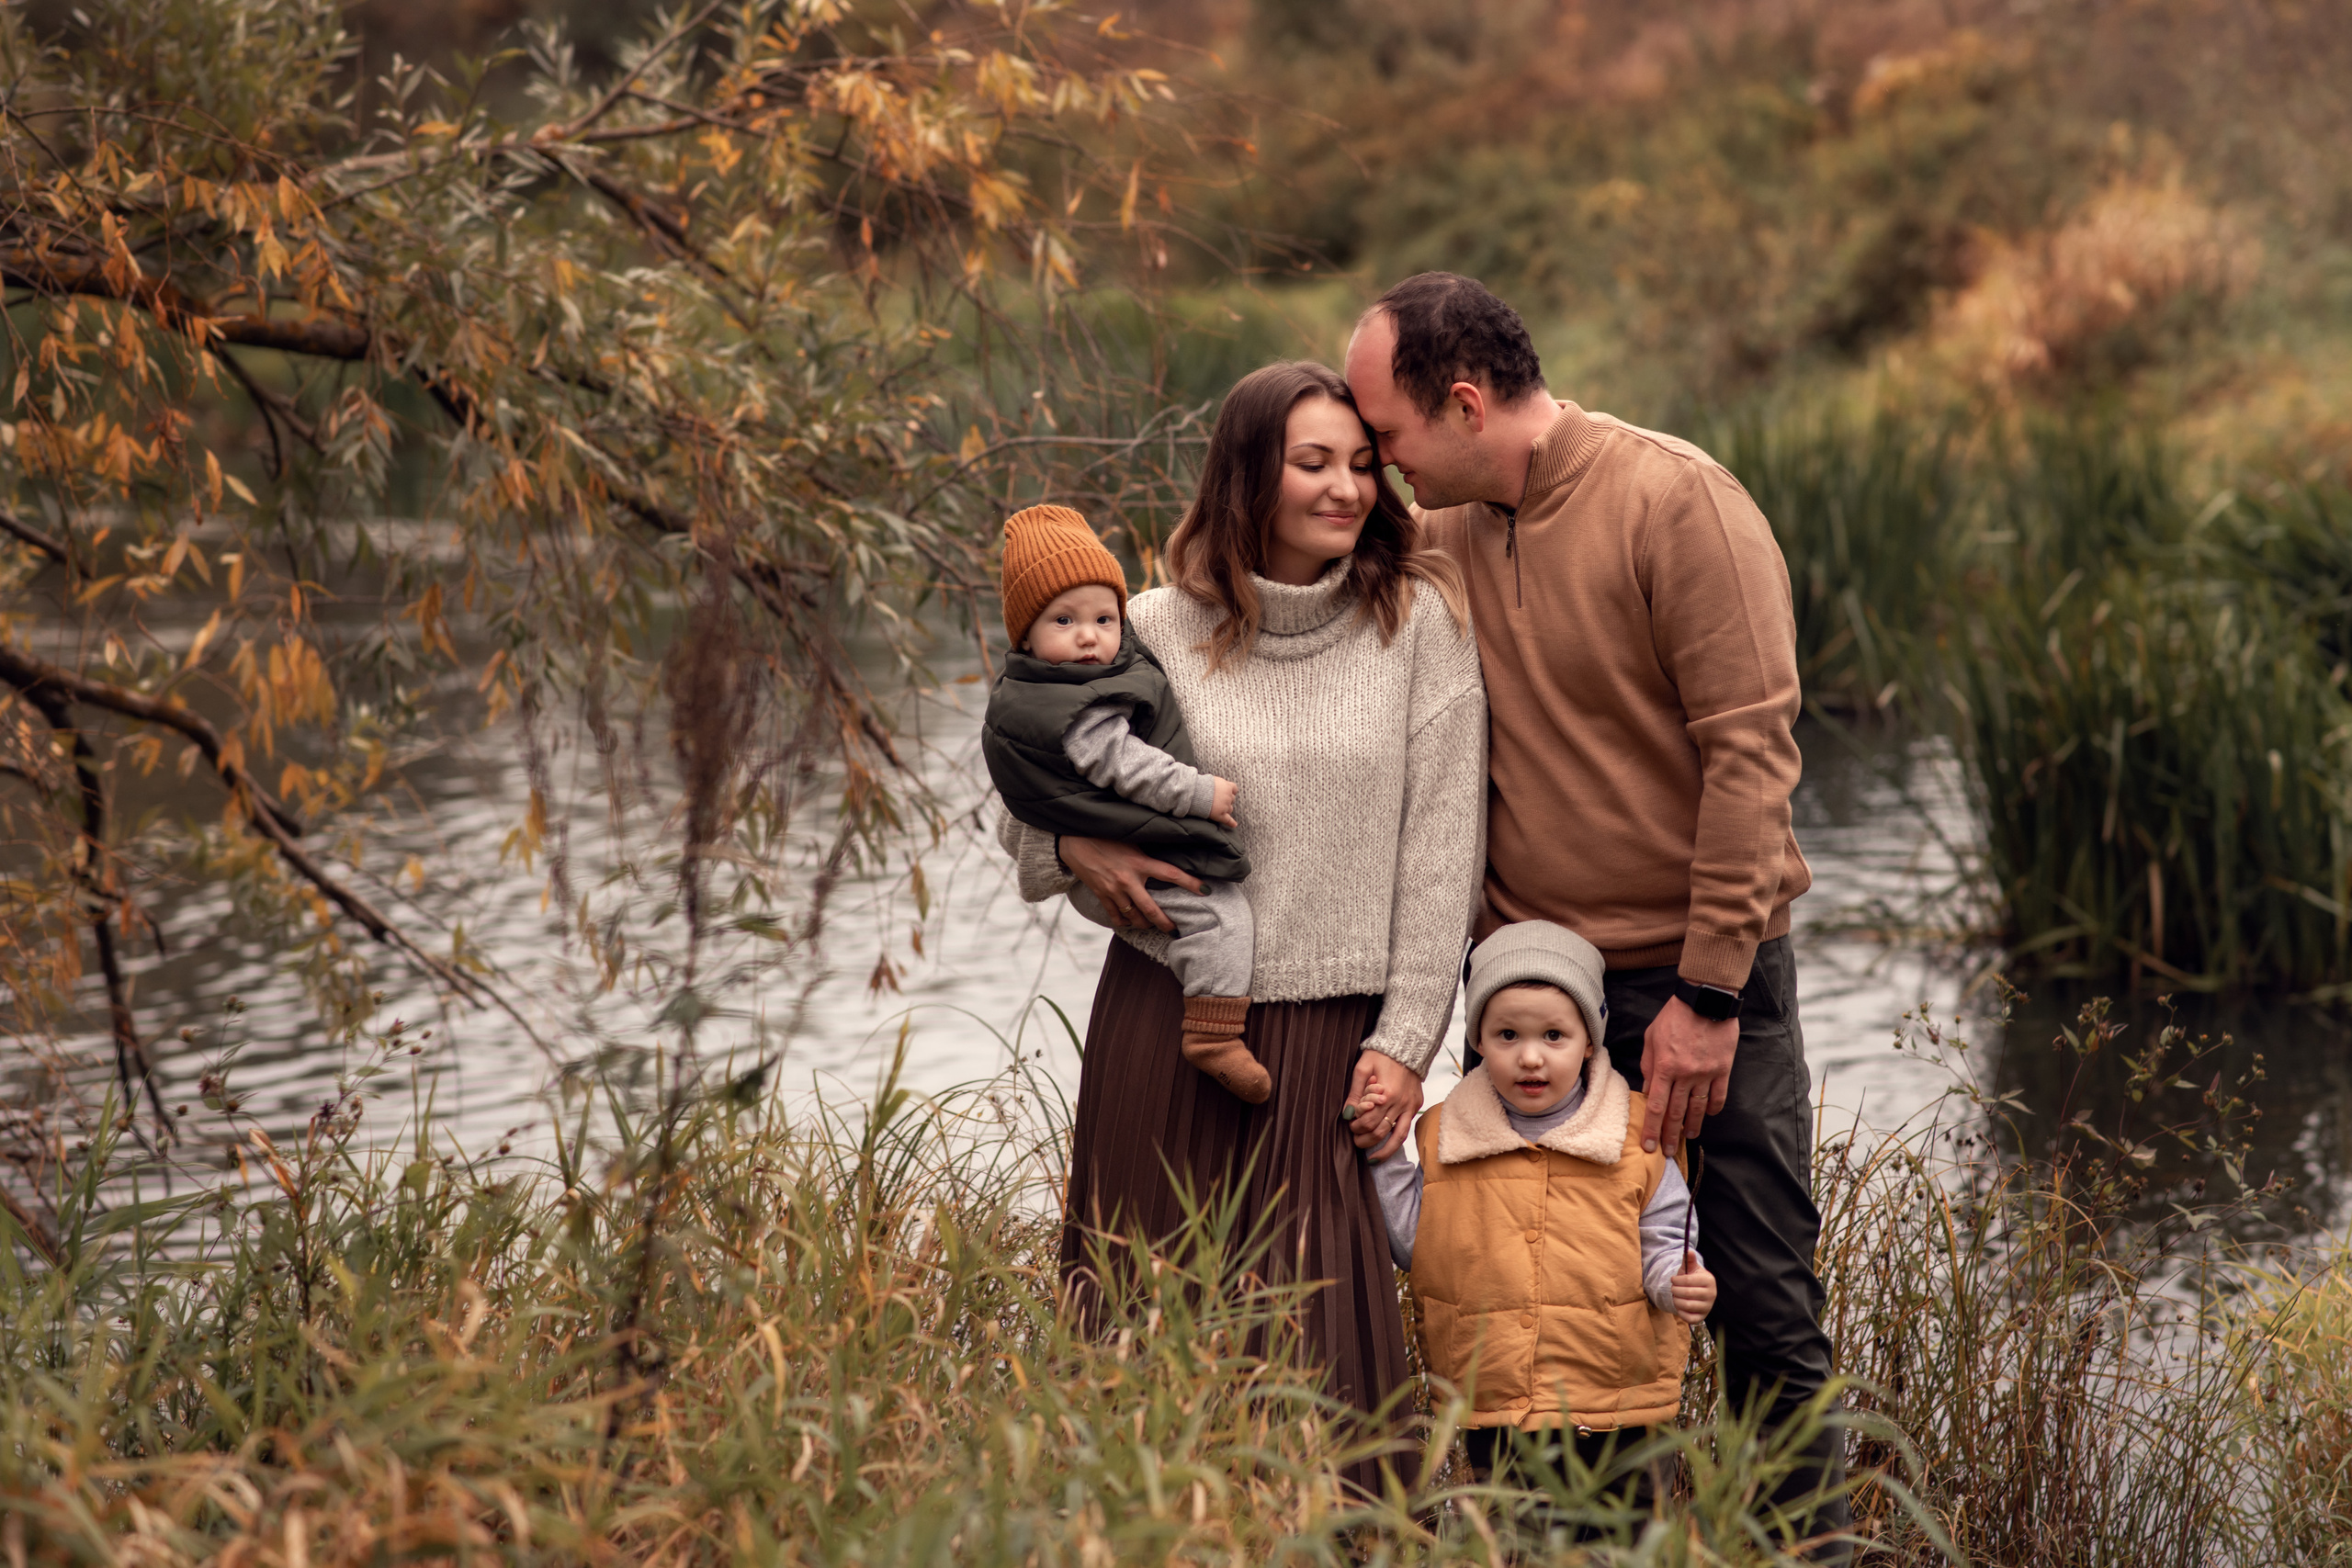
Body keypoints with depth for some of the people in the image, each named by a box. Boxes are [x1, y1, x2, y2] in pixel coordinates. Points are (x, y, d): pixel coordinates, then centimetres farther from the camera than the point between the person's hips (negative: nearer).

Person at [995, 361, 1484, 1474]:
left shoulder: (1419, 621, -1)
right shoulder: (1161, 631, 2)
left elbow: (1440, 847, -1)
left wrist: (1406, 1038, -5)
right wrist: (1075, 851, -9)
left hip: (1331, 1038, -1)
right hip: (1165, 1020, 1)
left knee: (1319, 1339, -5)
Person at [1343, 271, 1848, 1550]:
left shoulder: (1675, 502, -12)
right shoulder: (1438, 535, 6)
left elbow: (1750, 752, -15)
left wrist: (1708, 991, -17)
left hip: (1704, 980, -5)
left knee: (1768, 1317, 0)